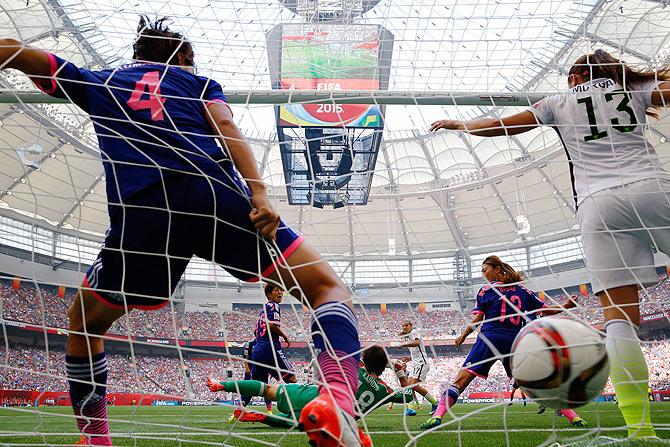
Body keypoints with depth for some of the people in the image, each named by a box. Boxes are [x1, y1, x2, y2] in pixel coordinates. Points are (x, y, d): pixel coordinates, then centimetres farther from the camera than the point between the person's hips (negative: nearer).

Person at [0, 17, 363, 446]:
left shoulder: (98, 82, 33)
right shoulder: (198, 81, 27)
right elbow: (226, 128, 7)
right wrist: (259, 192, -6)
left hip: (140, 210, 2)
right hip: (218, 195, -1)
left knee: (84, 324, 29)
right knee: (329, 287, 5)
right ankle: (337, 397, -21)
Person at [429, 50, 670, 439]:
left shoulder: (560, 102, 19)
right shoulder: (635, 89, 21)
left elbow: (501, 126, 21)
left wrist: (459, 125, 37)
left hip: (598, 203, -1)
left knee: (620, 314, -7)